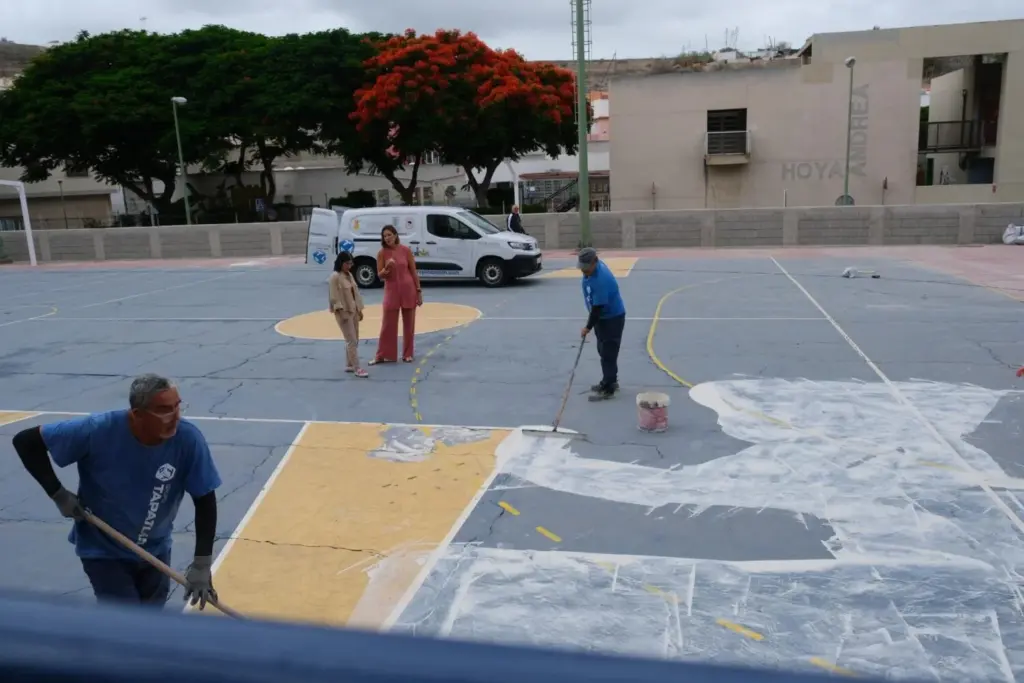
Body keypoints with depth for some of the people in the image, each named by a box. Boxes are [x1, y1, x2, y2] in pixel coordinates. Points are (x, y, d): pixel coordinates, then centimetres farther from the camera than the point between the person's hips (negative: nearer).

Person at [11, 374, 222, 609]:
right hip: (103, 551, -3)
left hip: (155, 550, 3)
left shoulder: (188, 439, -26)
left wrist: (202, 565, -20)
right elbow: (26, 441, -15)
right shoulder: (98, 431, -29)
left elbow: (205, 501, -17)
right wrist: (58, 494, -21)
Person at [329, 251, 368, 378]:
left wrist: (359, 310, 16)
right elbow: (334, 297, -17)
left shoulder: (349, 275, 12)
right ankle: (357, 368, -10)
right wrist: (341, 312, -22)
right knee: (351, 341, -10)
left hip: (353, 311, 9)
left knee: (354, 340, 12)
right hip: (344, 312, -8)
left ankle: (349, 365, 22)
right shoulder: (335, 277, -13)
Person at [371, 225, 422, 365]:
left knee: (409, 324, 7)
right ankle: (383, 355, 10)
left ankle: (408, 354, 19)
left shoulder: (406, 250, -4)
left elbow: (413, 271, 0)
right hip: (391, 290, 0)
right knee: (388, 324, 2)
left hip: (408, 289, 0)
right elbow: (380, 275, -2)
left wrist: (419, 291, -3)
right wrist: (387, 268, -23)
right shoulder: (382, 253, -3)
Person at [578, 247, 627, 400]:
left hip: (613, 318, -10)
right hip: (602, 316, 10)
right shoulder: (591, 267, -5)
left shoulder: (601, 280, -34)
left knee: (608, 353, -6)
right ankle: (610, 381, 32)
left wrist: (588, 327, -19)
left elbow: (598, 307, -29)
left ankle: (608, 389, 1)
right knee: (603, 350, 18)